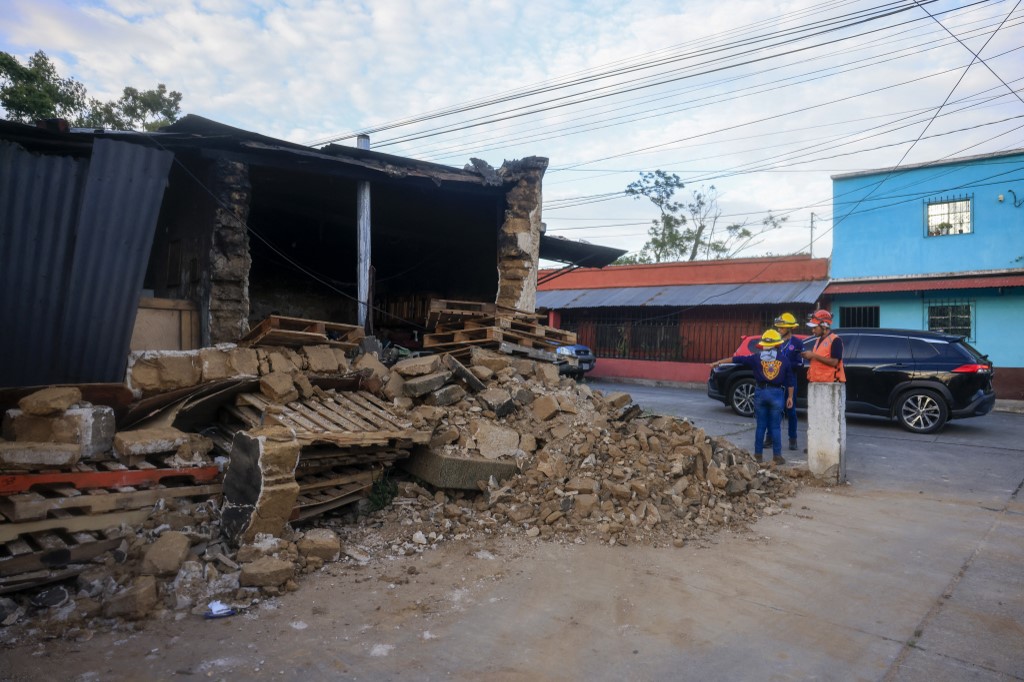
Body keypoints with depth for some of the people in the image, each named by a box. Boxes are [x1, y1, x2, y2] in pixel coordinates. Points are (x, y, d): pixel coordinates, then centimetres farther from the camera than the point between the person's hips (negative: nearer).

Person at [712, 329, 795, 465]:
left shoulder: (757, 357, 3)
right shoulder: (784, 359, 4)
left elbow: (737, 359, 5)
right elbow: (790, 380, 4)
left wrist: (719, 362, 12)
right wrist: (790, 397, 10)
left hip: (761, 392, 1)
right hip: (777, 393, -1)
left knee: (760, 425, 9)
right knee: (775, 426, 5)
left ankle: (758, 454, 11)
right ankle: (777, 455, 5)